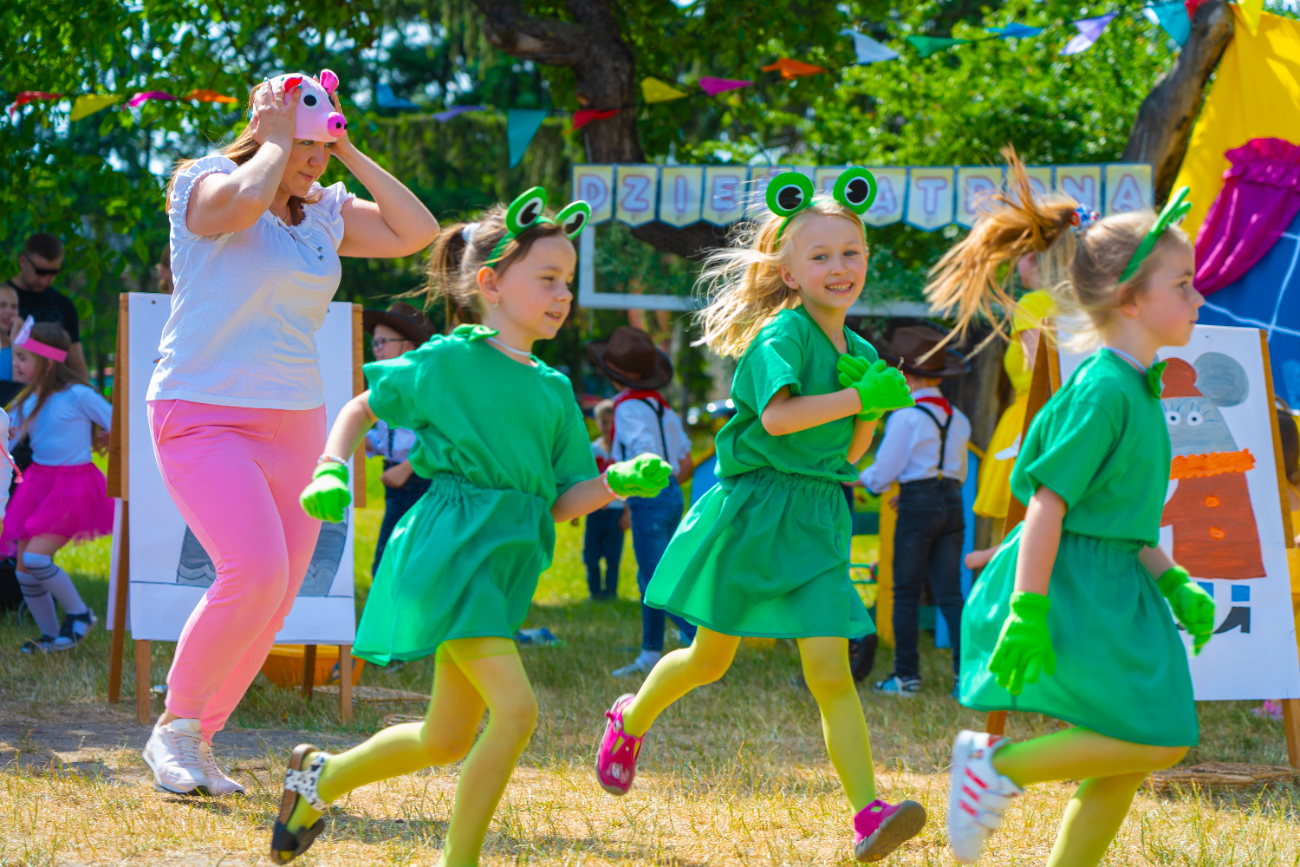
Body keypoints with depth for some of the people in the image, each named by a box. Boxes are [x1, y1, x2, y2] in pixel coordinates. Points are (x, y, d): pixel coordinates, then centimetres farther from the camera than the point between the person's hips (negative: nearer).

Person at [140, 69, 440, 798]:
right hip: (204, 417, -7)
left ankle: (198, 742, 14)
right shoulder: (204, 184, -6)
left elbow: (417, 232, 4)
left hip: (294, 428, 7)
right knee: (256, 571, -24)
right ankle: (175, 725, -9)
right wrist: (274, 138, -11)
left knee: (273, 602, 1)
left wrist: (349, 154, 2)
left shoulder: (324, 213, 12)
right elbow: (246, 198, -29)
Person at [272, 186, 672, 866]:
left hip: (506, 558, 7)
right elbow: (362, 409, 10)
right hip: (450, 549, -7)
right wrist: (331, 473, -5)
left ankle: (320, 777, 34)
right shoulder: (448, 362, -3)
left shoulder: (554, 391, 13)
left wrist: (621, 482, -6)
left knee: (448, 740, 12)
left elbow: (563, 502, 12)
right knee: (515, 708, -19)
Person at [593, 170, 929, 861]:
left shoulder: (862, 355, 10)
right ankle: (630, 721, 43)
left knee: (829, 667, -10)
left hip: (816, 520, 4)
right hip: (752, 512, -4)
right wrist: (860, 396, -25)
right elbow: (778, 416, -29)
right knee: (710, 660, 12)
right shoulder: (781, 335, -12)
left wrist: (872, 412, -4)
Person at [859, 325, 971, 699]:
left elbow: (882, 475, -6)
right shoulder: (958, 419, 9)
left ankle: (906, 675, 4)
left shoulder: (906, 416, -9)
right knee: (949, 592, 5)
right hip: (952, 503, 5)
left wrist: (858, 477, 15)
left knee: (906, 592, 3)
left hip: (918, 506, -5)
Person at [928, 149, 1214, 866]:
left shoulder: (1134, 389, 13)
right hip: (1072, 584, -10)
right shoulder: (1103, 391, -17)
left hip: (1109, 588, 10)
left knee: (1124, 765, 8)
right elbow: (1048, 504, -21)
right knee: (1156, 741, -11)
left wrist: (1173, 583, 18)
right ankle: (999, 763, -1)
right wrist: (1026, 616, -24)